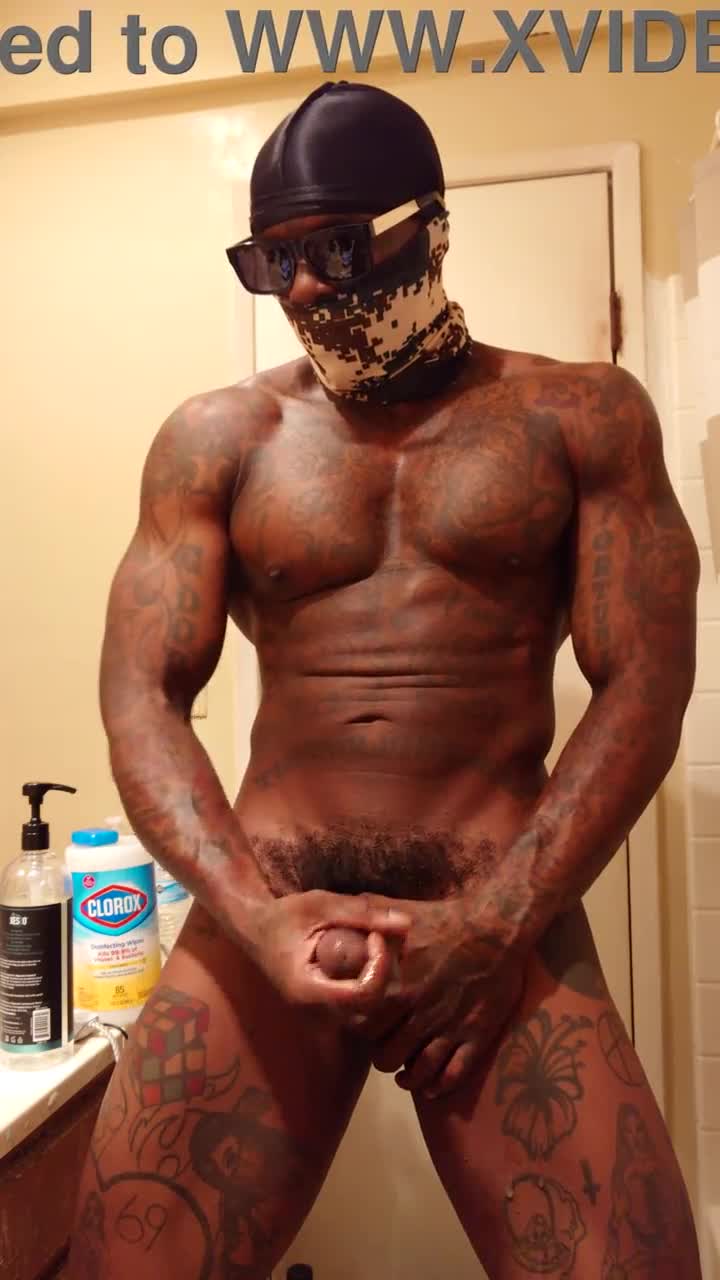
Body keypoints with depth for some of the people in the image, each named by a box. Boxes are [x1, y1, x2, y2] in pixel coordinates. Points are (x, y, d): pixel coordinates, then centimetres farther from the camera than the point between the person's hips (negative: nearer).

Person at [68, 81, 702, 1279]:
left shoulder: (581, 417, 5)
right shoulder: (216, 439, 8)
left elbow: (645, 687, -1)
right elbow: (142, 697, 1)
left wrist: (493, 925, -12)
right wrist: (255, 913, -16)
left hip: (507, 911, 0)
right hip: (265, 905, 1)